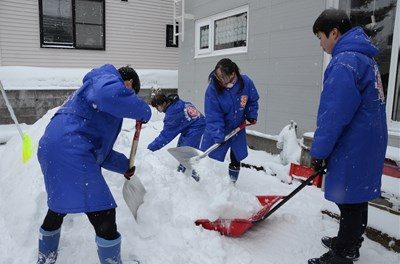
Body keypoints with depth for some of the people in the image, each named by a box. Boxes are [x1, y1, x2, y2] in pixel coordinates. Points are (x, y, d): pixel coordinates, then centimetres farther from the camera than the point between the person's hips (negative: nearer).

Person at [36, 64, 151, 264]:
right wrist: (142, 111, -13)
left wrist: (123, 165, 31)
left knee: (59, 207, 29)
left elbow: (98, 147, 31)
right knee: (104, 215, -4)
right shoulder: (107, 77, 2)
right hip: (70, 153, -12)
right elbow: (109, 94, -29)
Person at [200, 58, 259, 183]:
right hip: (217, 129, -3)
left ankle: (232, 182, 37)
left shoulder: (246, 82, -18)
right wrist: (218, 136, -32)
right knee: (211, 157, -4)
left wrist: (251, 115, 0)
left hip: (237, 127, 4)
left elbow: (252, 101, 4)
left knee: (237, 156, 16)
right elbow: (213, 116, -26)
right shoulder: (212, 89, -26)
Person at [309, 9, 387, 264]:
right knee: (357, 198, 20)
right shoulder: (364, 57, 14)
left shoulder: (345, 62, -19)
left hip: (353, 148, -10)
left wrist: (318, 151, -15)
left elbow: (334, 115, -24)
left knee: (350, 202, 2)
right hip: (367, 144, 10)